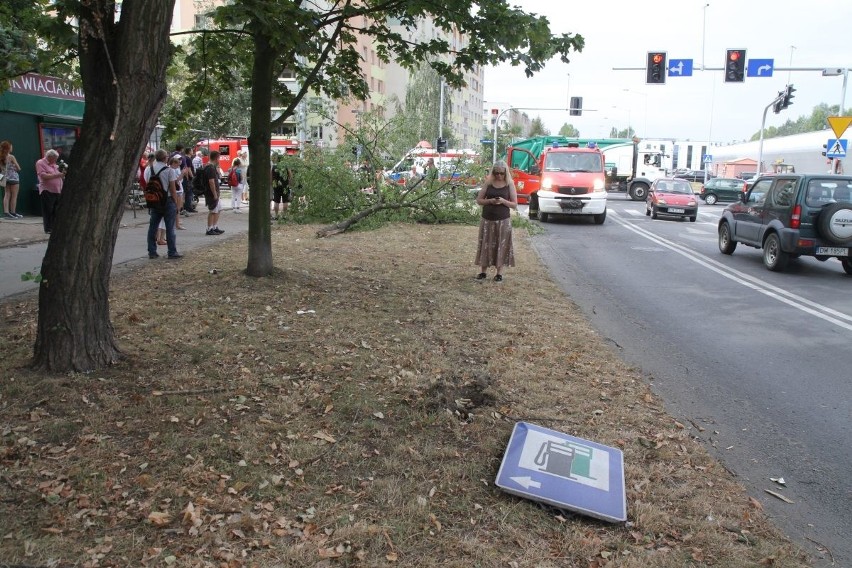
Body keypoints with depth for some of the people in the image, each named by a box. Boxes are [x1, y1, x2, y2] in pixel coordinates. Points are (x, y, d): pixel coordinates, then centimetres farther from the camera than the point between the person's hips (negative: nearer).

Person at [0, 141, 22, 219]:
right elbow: (18, 168, -10)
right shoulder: (11, 157, -14)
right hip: (13, 178, -6)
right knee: (14, 196, 2)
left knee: (7, 195, 8)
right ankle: (13, 213, 4)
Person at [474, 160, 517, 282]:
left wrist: (503, 201, -19)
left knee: (501, 246, 1)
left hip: (503, 220, -1)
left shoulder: (510, 184, -2)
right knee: (486, 245, 4)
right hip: (487, 219, 1)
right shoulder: (488, 182, 1)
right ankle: (483, 272, 14)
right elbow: (479, 200, 3)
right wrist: (490, 201, -15)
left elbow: (515, 205, -2)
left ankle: (499, 273, 11)